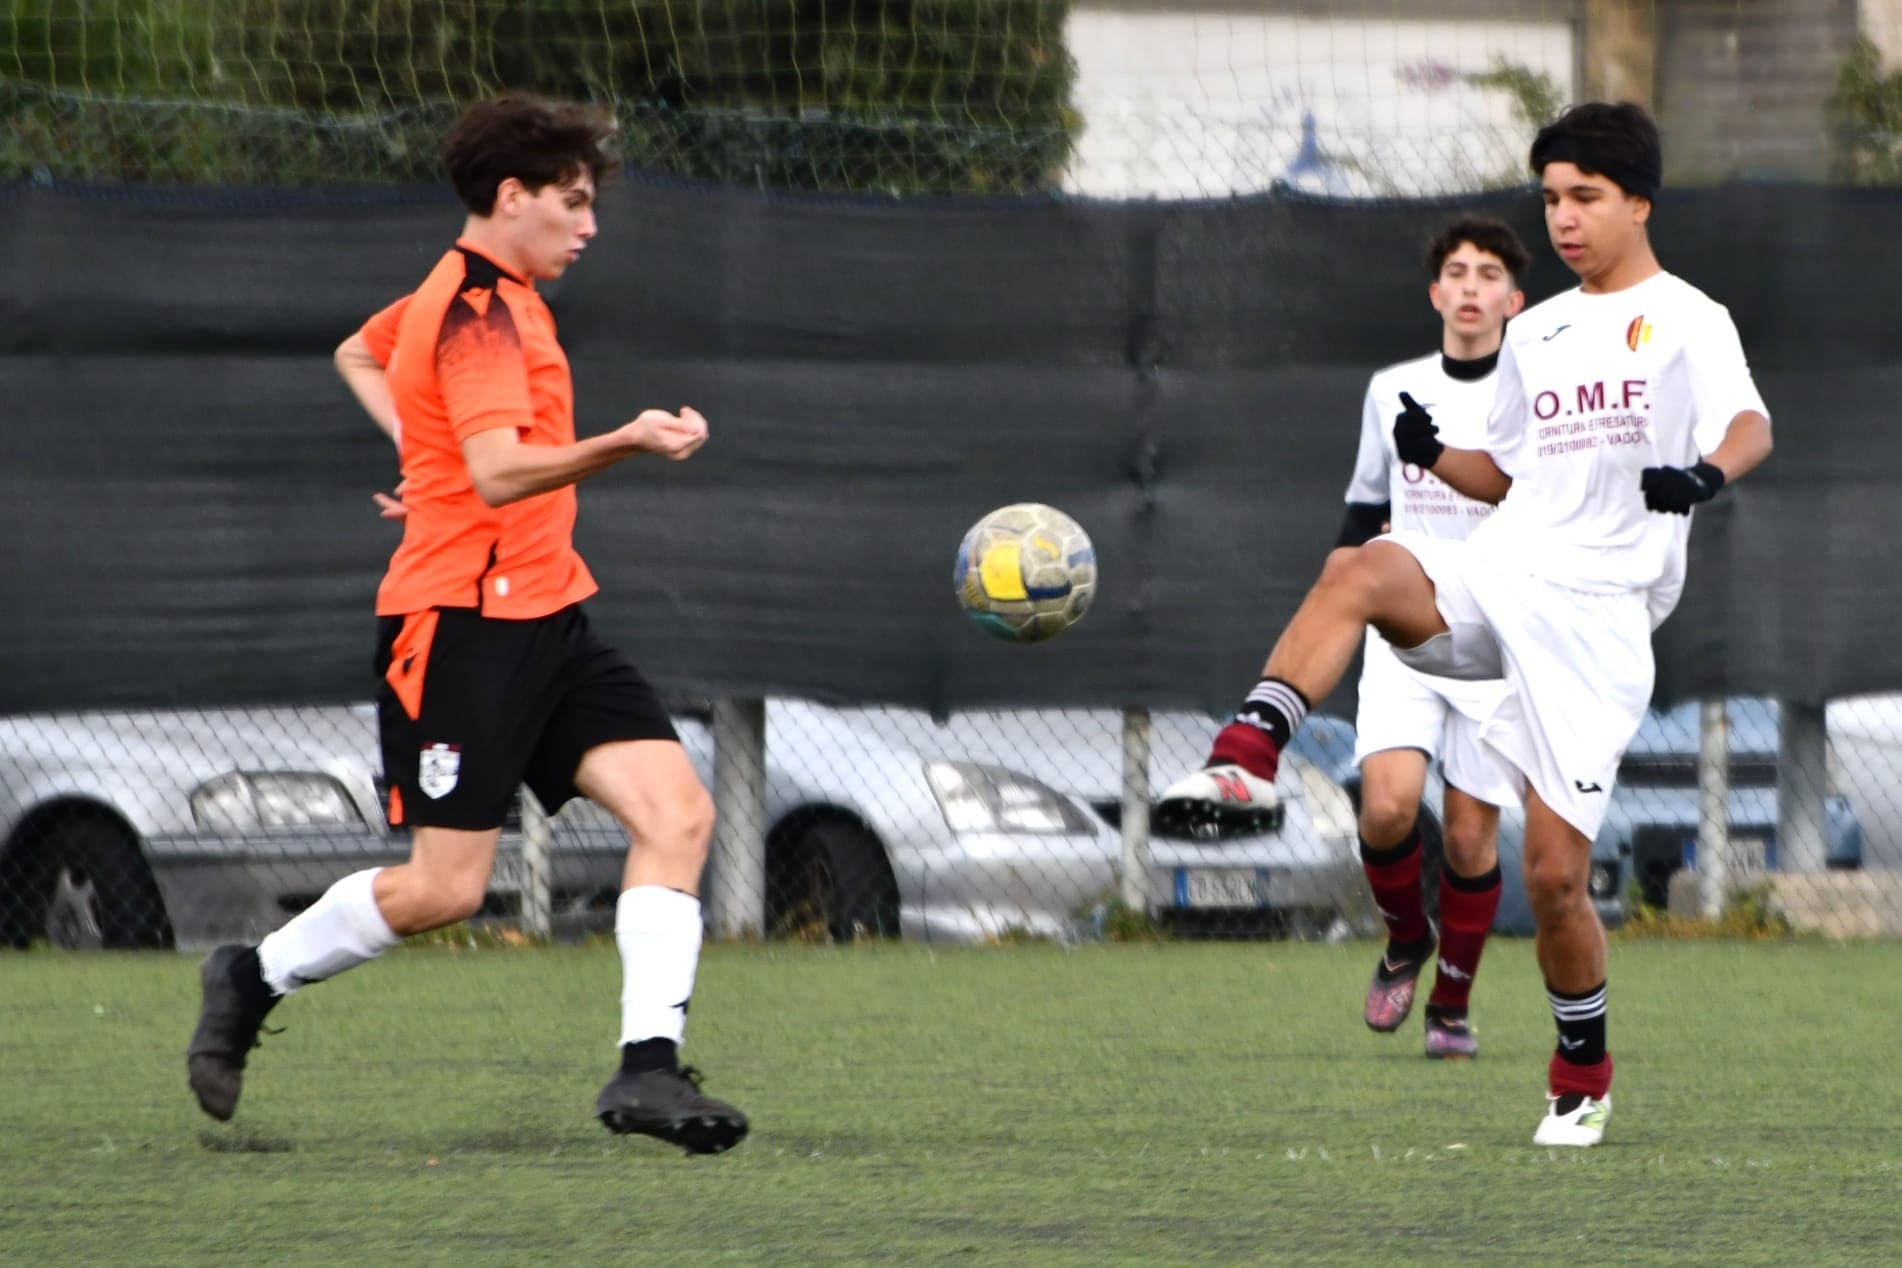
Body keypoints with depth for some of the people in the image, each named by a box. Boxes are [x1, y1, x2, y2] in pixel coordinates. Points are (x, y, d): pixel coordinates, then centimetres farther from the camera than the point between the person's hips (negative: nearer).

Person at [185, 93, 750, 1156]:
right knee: (445, 888, -8)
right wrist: (622, 444, -39)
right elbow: (501, 473, -27)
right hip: (464, 620, -10)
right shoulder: (480, 310, -14)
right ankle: (255, 979, 16)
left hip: (545, 617, 10)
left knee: (678, 811, -8)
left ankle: (649, 1067, -13)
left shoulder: (476, 296, 17)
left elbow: (358, 354, 36)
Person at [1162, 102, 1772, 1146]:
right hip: (1493, 577, 5)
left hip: (1594, 615, -5)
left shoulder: (1685, 321, 0)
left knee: (1554, 878, -6)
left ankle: (1583, 1071, 17)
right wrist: (1434, 456, 5)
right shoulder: (1535, 334, 20)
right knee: (1357, 570, -30)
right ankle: (1246, 756, -43)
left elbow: (1750, 423, -18)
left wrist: (1708, 473, -42)